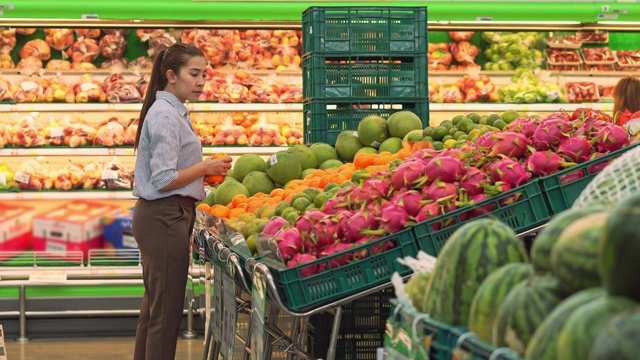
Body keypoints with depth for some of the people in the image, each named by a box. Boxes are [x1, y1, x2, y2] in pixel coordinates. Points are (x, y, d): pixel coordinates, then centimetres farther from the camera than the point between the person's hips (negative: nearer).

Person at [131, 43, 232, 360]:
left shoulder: (171, 111, 14)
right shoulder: (166, 115, -16)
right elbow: (163, 180, -22)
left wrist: (201, 176, 10)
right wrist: (206, 167, -11)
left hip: (160, 217, 10)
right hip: (165, 218, -10)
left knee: (154, 306, 17)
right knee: (167, 310, -4)